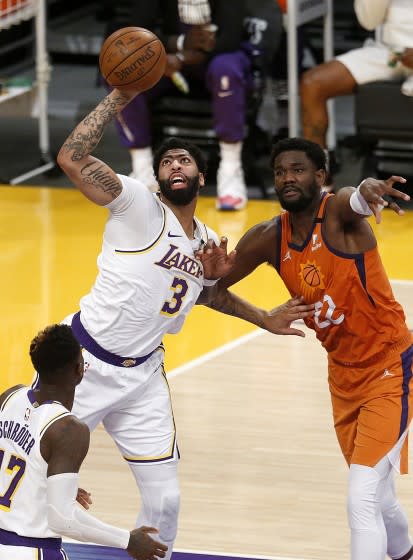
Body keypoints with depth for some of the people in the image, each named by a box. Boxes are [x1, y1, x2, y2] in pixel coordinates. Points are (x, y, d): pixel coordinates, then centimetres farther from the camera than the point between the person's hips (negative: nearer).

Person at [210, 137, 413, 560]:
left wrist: (369, 190, -69)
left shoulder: (339, 212, -20)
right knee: (376, 496, 22)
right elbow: (214, 289, 6)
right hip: (343, 376, 7)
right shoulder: (268, 238, -3)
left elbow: (357, 202, -45)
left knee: (362, 501, -17)